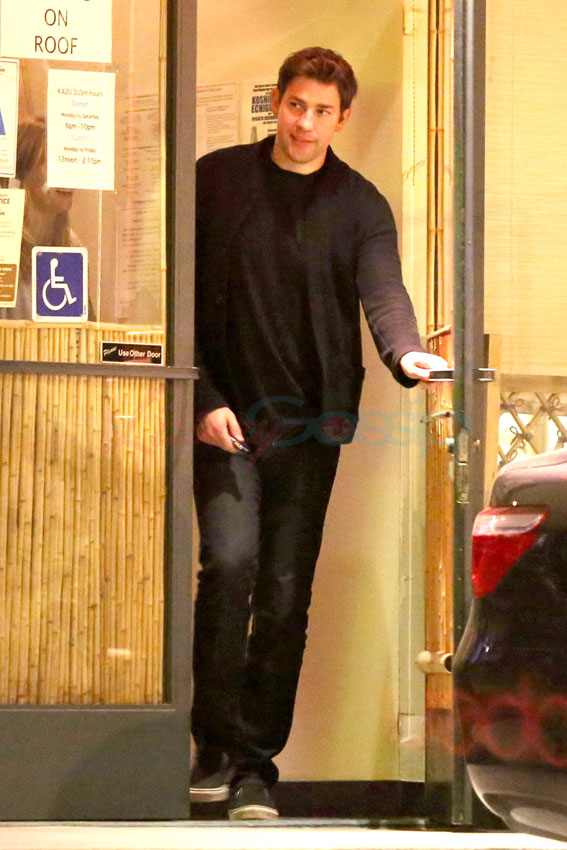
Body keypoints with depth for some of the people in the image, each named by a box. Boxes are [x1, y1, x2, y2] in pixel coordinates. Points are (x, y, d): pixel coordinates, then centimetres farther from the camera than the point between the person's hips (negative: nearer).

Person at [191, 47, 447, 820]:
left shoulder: (361, 206, 5)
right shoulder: (216, 180, 5)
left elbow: (383, 293, -10)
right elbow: (182, 295, 4)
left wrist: (406, 353, -33)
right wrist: (204, 398, -6)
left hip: (310, 422, 1)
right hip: (226, 414, -1)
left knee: (286, 595, 0)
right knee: (230, 560, -18)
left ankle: (257, 765, 9)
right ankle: (218, 743, -5)